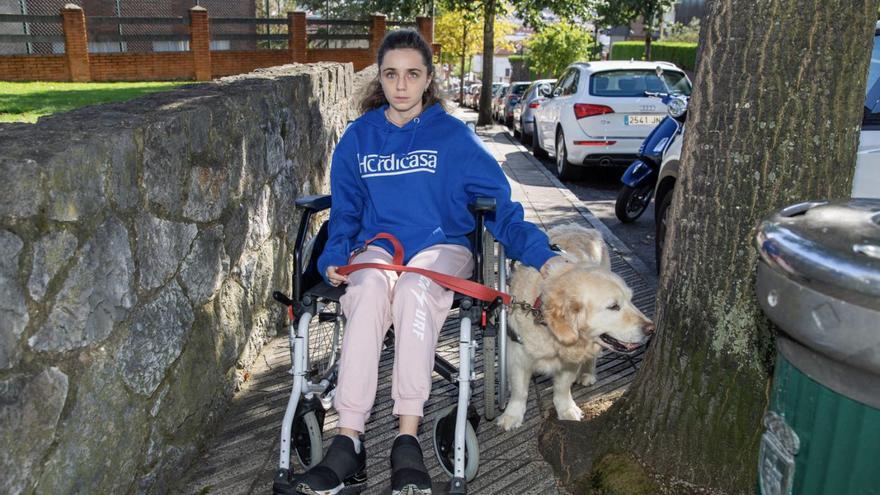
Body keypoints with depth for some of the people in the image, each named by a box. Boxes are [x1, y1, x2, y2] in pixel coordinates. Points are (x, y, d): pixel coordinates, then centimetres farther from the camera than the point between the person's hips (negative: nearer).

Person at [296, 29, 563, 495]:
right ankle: (348, 442, -34)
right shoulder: (358, 137, 10)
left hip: (442, 247, -2)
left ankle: (408, 439, -34)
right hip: (377, 248, 2)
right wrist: (336, 255, -3)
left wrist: (541, 254, -11)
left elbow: (501, 206, 2)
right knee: (368, 290, -34)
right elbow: (345, 211, 16)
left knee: (413, 291, -37)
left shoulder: (454, 136, 2)